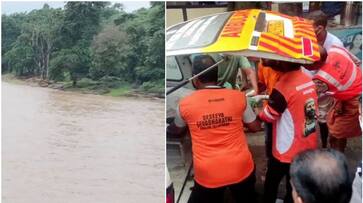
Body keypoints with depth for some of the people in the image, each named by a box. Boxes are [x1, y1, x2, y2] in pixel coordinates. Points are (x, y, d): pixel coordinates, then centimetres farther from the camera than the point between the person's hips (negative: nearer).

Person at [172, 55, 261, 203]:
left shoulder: (185, 104, -5)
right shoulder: (238, 97, -4)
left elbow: (177, 128, 16)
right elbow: (255, 127, 8)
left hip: (207, 174, -1)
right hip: (241, 168, 2)